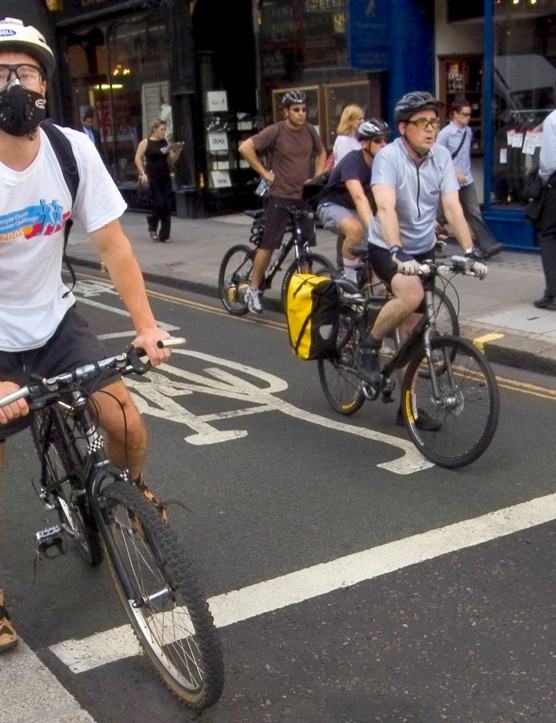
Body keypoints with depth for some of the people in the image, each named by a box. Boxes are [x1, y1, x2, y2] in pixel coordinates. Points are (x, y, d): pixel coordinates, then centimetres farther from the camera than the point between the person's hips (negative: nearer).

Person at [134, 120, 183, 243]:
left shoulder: (166, 142, 10)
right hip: (152, 179, -4)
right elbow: (137, 158, -4)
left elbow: (172, 160, 12)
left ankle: (164, 235, 7)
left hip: (166, 178, 4)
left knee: (167, 206, 0)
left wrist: (178, 151, -6)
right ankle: (152, 226, 19)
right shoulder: (145, 142, -1)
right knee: (158, 204, -10)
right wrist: (143, 173, -13)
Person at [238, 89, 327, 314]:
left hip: (304, 197, 5)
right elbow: (245, 148, -16)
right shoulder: (275, 131, -11)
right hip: (280, 197, -5)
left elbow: (321, 152, 23)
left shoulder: (309, 131, 5)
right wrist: (265, 173, -12)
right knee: (268, 245, -1)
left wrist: (317, 177, 10)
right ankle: (253, 290, 9)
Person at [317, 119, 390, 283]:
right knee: (355, 228, -37)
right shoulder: (352, 161, -29)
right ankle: (350, 282, -20)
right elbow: (359, 197, -43)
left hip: (355, 209, 7)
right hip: (332, 206, -7)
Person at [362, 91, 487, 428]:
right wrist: (397, 251, -50)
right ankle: (370, 347, -8)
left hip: (423, 250, 5)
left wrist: (471, 251, -25)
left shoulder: (441, 156, -6)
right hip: (387, 249, -5)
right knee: (412, 294, -34)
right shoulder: (388, 157, -21)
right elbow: (386, 208, -35)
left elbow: (453, 207, -13)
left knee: (412, 329, 8)